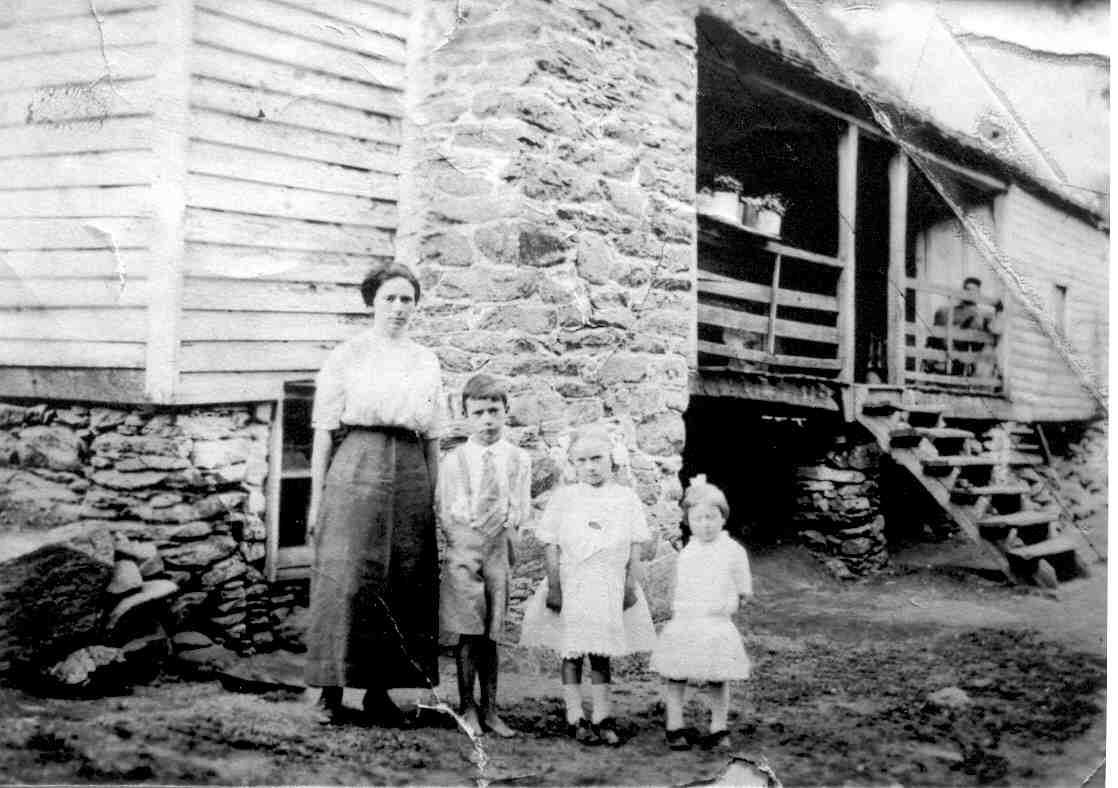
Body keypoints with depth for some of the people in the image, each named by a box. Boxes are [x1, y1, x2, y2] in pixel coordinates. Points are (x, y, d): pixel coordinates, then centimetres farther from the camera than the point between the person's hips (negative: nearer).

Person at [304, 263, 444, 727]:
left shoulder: (427, 362, 15)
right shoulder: (346, 356, 4)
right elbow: (324, 431, 1)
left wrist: (435, 496, 10)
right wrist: (316, 498, -4)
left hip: (411, 475, 4)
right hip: (357, 468, -4)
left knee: (405, 583, 2)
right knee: (348, 580, -7)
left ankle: (380, 691, 10)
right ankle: (332, 691, 0)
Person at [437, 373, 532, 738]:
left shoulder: (519, 459, 7)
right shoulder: (453, 460, 3)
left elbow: (519, 510, 7)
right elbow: (445, 512, 3)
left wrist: (503, 525, -7)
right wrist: (465, 537, -7)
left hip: (498, 551, 1)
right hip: (462, 551, -1)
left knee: (491, 635, 4)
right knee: (468, 634, -4)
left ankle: (490, 710, 10)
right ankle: (467, 708, 6)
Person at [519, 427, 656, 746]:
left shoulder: (626, 498, 1)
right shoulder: (563, 498, -2)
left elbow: (635, 548, 4)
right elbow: (553, 548, -2)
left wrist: (631, 586, -1)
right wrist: (554, 588, -6)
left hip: (610, 589, 1)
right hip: (571, 587, -1)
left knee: (602, 654, 9)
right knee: (572, 654, 6)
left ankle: (601, 718, 17)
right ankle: (575, 719, 14)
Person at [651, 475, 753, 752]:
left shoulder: (734, 551, -2)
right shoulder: (686, 553, 7)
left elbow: (743, 590, 5)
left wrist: (723, 605, -1)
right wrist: (679, 609, 6)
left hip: (717, 626, -3)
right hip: (683, 625, 3)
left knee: (717, 680, 4)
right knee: (676, 677, 4)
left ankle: (718, 729, 18)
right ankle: (674, 727, 16)